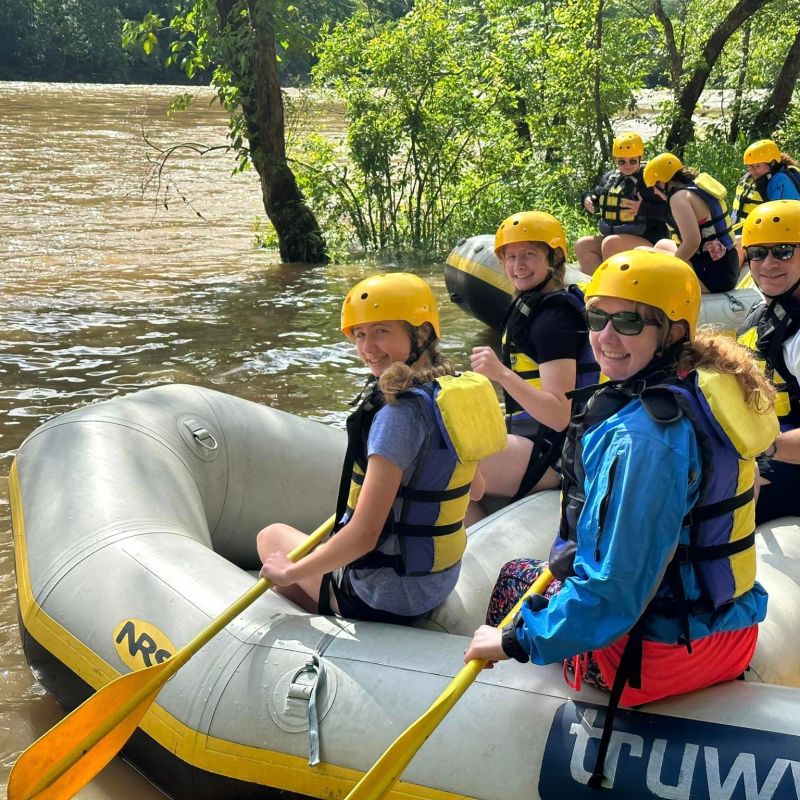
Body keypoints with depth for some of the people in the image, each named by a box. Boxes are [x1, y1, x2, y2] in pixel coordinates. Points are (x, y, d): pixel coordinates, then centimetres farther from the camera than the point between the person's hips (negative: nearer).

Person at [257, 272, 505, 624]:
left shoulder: (399, 413, -27)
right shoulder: (454, 392, -1)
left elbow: (364, 535, -28)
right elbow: (474, 490, 15)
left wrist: (289, 573, -16)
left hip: (384, 599, -8)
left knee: (271, 536, 14)